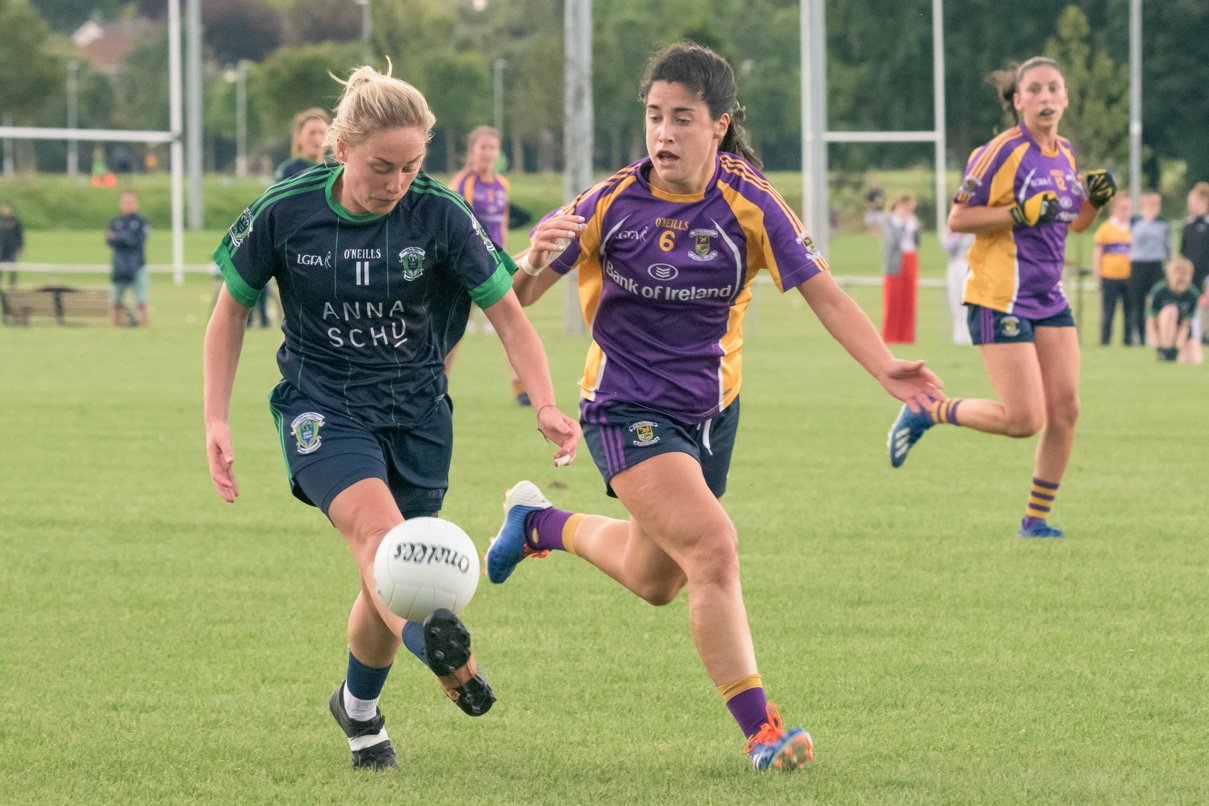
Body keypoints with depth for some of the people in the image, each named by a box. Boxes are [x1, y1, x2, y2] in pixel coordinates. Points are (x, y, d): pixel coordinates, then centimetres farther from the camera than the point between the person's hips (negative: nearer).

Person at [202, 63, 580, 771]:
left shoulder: (440, 215, -12)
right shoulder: (286, 213, -12)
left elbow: (509, 315, -7)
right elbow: (232, 311, 2)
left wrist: (546, 406, -21)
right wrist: (216, 420, -5)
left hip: (417, 409, 2)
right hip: (322, 405, -2)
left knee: (386, 578, 6)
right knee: (375, 525, -29)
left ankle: (359, 707, 34)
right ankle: (432, 642, -55)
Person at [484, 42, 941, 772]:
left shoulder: (749, 203, -11)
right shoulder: (613, 203, -14)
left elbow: (823, 294, -11)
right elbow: (519, 297, -10)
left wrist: (886, 368, -25)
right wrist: (536, 260, -34)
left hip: (710, 409, 4)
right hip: (627, 407, -4)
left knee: (655, 581, 20)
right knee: (713, 548, -24)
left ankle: (541, 525, 49)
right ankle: (761, 731, -18)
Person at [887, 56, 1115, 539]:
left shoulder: (1064, 154, 10)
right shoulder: (1004, 152, -13)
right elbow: (957, 218, -13)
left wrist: (1095, 200, 3)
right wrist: (1020, 213, -23)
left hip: (1048, 297, 7)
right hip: (1001, 300, -7)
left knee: (1065, 410, 0)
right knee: (1023, 419, -11)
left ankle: (1036, 518, 12)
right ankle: (924, 412, 10)